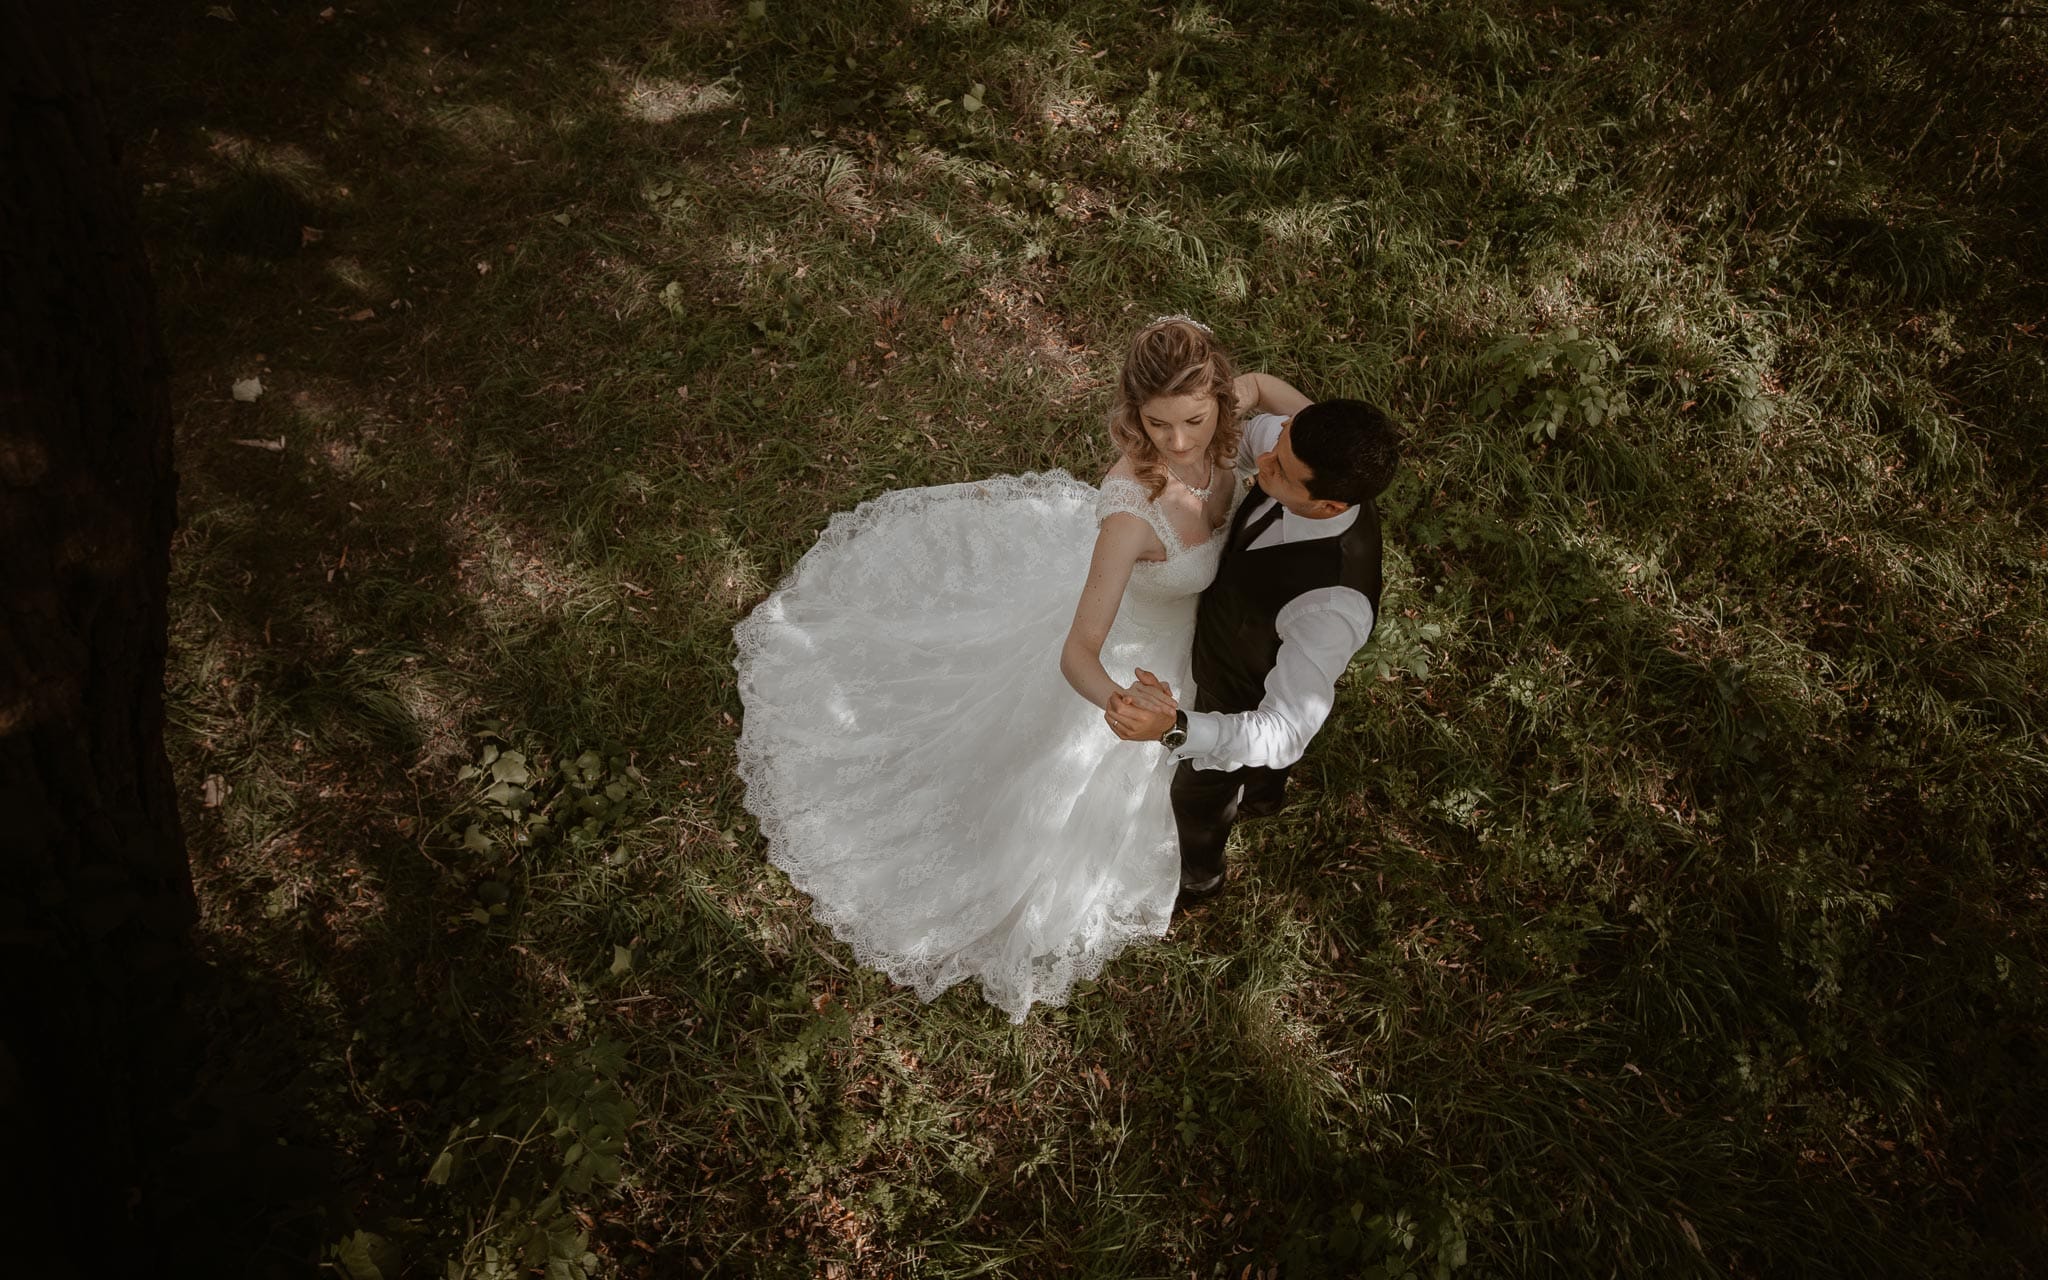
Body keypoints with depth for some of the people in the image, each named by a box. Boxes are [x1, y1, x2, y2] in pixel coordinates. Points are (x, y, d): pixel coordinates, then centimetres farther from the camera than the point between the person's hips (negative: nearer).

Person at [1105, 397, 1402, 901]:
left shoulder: (1333, 604, -49)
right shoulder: (1301, 453, -30)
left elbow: (1284, 735, -46)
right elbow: (1238, 430, -7)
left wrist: (1174, 728, -61)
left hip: (1249, 703, -6)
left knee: (1198, 793, 27)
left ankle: (1198, 874, 62)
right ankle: (1264, 797, 75)